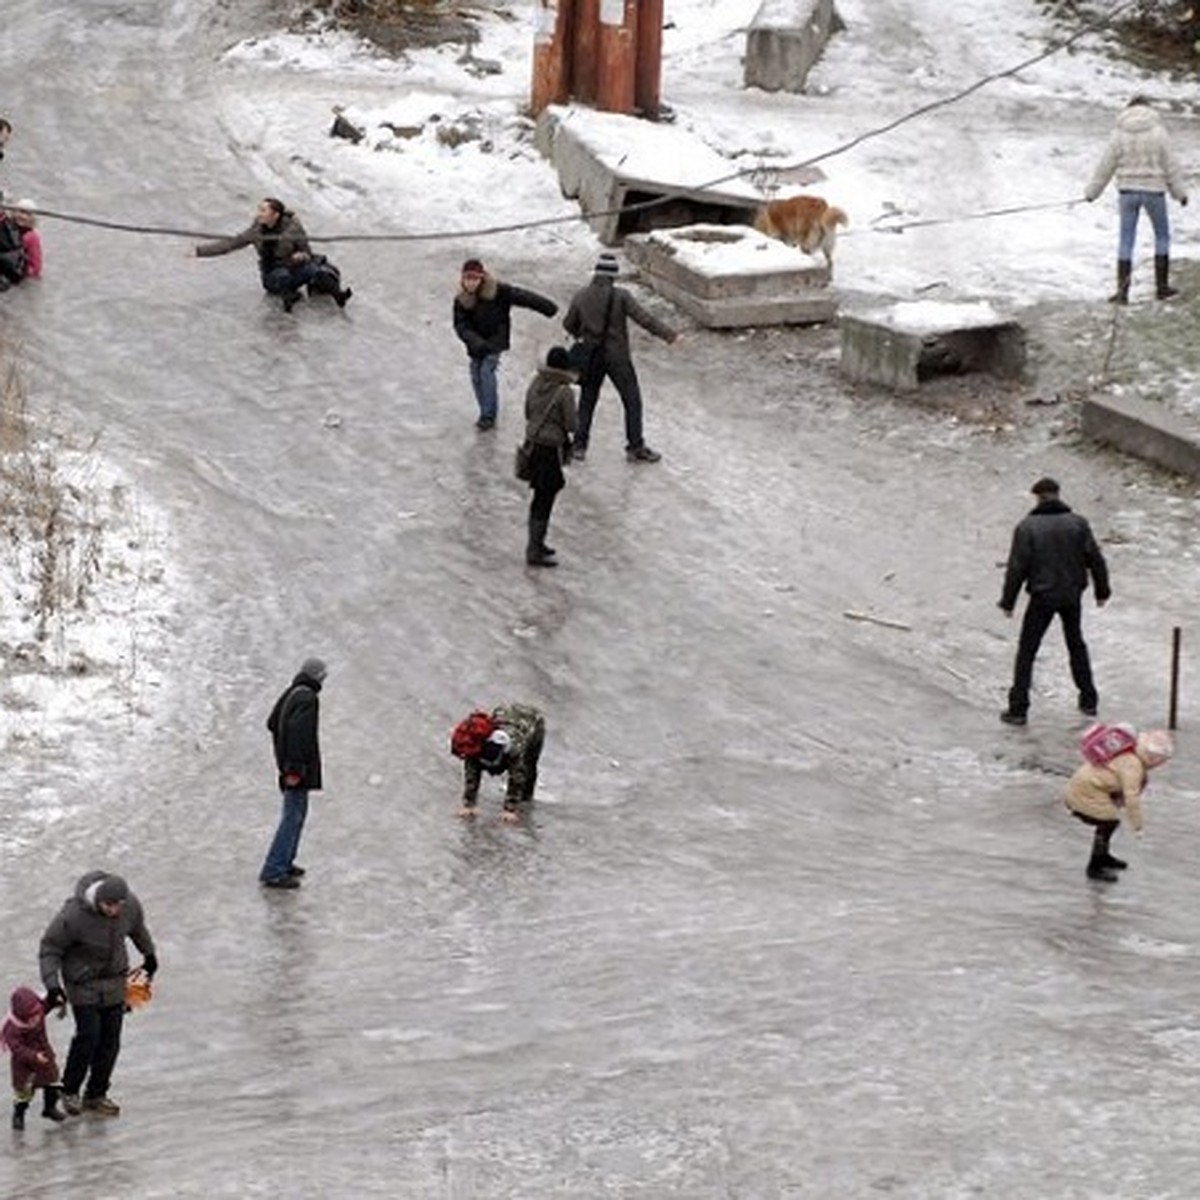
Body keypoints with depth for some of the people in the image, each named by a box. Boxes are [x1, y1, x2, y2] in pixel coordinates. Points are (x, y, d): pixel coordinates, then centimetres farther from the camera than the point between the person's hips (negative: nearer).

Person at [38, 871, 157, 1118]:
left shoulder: (131, 905, -15)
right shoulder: (74, 915, -29)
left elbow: (137, 927, 10)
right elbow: (50, 947, -15)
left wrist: (149, 953, 27)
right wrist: (52, 984, -23)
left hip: (115, 979, 4)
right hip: (83, 980, -4)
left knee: (110, 1039, 4)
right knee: (88, 1035, -11)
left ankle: (96, 1096, 18)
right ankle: (70, 1091, 11)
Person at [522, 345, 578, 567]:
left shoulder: (536, 383, 1)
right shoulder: (564, 392, -19)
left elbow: (527, 413, 10)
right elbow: (571, 425, -16)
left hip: (532, 442, 7)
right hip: (551, 447, -7)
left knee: (540, 497, 20)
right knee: (545, 500, 1)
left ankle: (536, 544, 30)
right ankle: (535, 551, 5)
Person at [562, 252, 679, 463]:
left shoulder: (580, 296, -3)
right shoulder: (620, 296, -16)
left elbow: (569, 325, 9)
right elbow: (644, 319, -17)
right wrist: (670, 335, -11)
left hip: (591, 357, 4)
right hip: (617, 357, -4)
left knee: (587, 401, 17)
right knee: (632, 401, 9)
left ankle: (579, 446, 18)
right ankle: (636, 448, 11)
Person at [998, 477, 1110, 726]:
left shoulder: (1027, 527, -11)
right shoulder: (1077, 524, -3)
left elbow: (1017, 568, -11)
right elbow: (1095, 560, -1)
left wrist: (1008, 601, -3)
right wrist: (1102, 591, 11)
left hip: (1042, 597, -3)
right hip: (1072, 595, 3)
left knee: (1027, 651, 5)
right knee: (1076, 645, 22)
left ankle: (1018, 709, 2)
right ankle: (1088, 701, 28)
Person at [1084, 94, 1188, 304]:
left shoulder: (1120, 133, -2)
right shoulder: (1157, 132, -6)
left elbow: (1106, 165, 1)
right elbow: (1170, 165, -2)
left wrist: (1092, 191, 12)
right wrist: (1180, 192, 9)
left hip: (1127, 191, 1)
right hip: (1153, 190, -1)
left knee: (1126, 240, 6)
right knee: (1162, 236, 17)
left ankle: (1122, 290, 1)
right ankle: (1162, 287, 19)